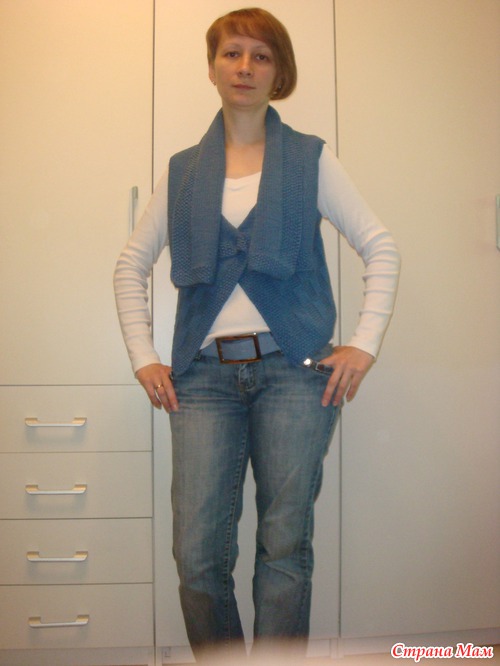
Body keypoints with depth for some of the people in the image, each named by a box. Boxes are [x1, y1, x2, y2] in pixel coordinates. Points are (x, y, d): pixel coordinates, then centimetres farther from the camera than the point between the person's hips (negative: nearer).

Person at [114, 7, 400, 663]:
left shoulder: (310, 159, 9)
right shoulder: (183, 171, 14)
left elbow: (381, 247, 7)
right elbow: (131, 266, 18)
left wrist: (364, 345, -3)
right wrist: (143, 357, 7)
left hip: (294, 370, -1)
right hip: (205, 375, 2)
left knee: (285, 548, 2)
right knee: (198, 555, -2)